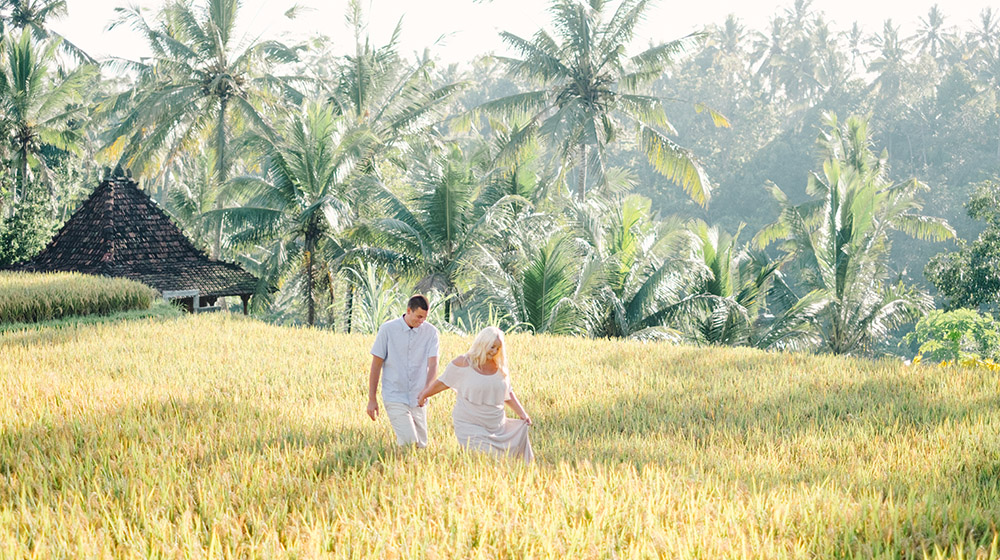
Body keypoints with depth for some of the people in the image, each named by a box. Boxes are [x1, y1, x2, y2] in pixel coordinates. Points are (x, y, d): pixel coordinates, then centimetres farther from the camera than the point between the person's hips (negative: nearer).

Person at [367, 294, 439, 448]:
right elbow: (376, 365, -1)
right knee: (408, 441, -20)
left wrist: (426, 389, -29)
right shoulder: (387, 329, -5)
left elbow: (433, 364, -9)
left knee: (421, 445, 11)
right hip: (395, 397, -3)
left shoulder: (431, 332, -1)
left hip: (418, 399, 3)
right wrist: (372, 399, -2)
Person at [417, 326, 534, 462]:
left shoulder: (499, 367, 7)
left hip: (497, 426, 5)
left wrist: (522, 414, 12)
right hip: (471, 428, -5)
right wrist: (424, 395, 18)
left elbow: (508, 393, 19)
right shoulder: (463, 363, -6)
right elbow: (443, 382, 8)